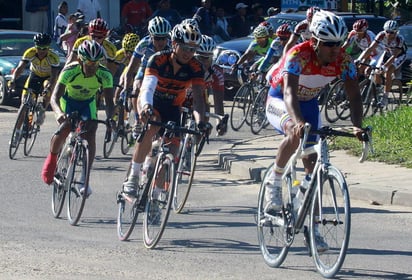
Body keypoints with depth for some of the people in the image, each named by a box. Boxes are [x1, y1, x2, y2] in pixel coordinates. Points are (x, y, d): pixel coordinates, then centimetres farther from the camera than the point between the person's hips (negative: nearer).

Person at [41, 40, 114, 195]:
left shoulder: (105, 75, -30)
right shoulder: (70, 71, -35)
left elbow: (109, 101, -32)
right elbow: (55, 97, -41)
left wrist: (110, 118, -52)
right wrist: (59, 113, -61)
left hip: (88, 103, 2)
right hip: (68, 100, -2)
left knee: (90, 133, -18)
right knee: (65, 128, -26)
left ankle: (84, 180, -15)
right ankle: (51, 159, 3)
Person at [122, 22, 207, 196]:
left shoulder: (195, 68, -20)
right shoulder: (158, 60, -27)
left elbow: (198, 97, -30)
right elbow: (148, 86, -42)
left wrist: (200, 120, -50)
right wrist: (145, 106, -64)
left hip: (172, 107, 3)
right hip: (151, 102, -3)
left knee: (171, 151, -8)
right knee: (150, 128, -35)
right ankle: (133, 177, -28)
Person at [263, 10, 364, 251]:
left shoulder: (344, 61, -19)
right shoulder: (298, 55, -33)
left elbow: (354, 96, -22)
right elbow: (290, 92, -45)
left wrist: (358, 125, -40)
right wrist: (298, 121, -63)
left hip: (309, 103, 5)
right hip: (279, 101, -5)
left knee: (313, 164, -1)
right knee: (296, 134, -38)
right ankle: (274, 182, -15)